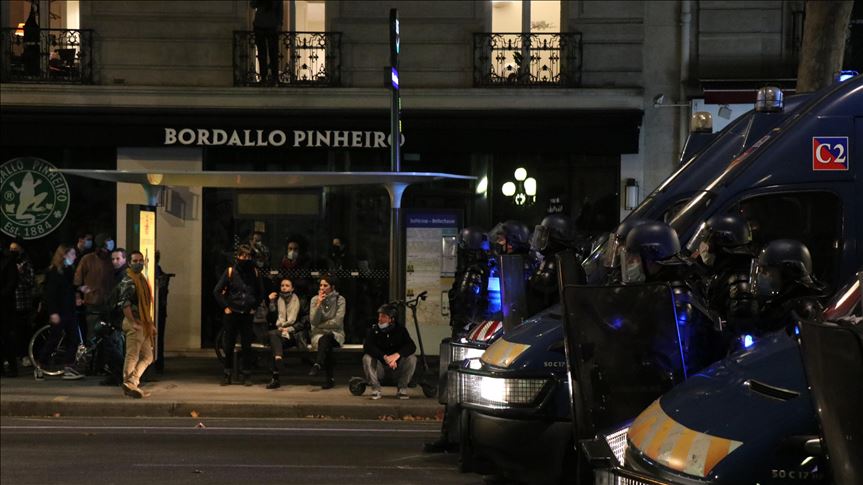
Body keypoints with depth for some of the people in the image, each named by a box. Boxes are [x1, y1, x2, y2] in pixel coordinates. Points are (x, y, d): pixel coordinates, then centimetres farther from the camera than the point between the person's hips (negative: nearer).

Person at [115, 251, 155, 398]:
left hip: (143, 324, 10)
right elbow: (125, 304, -21)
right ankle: (129, 384, -2)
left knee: (147, 357, 10)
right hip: (134, 323, -10)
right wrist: (133, 323, -28)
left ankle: (131, 383, 9)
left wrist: (151, 324, 24)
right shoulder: (128, 281, -11)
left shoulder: (142, 279, 19)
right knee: (132, 356, -6)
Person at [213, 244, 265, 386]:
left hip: (247, 314, 1)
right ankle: (227, 374, 11)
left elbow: (261, 293, 17)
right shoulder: (230, 272, -1)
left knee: (247, 346, 2)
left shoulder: (255, 272, 5)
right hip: (232, 314, -1)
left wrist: (255, 306, 8)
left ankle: (247, 375, 8)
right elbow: (217, 291, 3)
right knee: (228, 345, 3)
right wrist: (225, 307, -2)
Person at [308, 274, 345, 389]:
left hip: (335, 333, -1)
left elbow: (337, 322, -10)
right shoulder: (315, 300, 4)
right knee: (327, 347, -33)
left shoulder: (339, 300, -2)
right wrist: (319, 304, -15)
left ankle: (318, 365, -50)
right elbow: (313, 321, -7)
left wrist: (320, 325, -5)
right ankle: (330, 378, -33)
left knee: (326, 338, -37)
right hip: (318, 334, 1)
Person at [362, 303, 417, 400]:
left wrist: (397, 355, -40)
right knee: (367, 358, -28)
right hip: (379, 367, 0)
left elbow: (412, 346, -20)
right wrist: (385, 357, -40)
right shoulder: (374, 329, -8)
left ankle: (402, 389, -9)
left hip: (397, 367, 1)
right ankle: (375, 389, -13)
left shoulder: (400, 329, -5)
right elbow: (367, 346, -25)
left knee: (412, 358, -25)